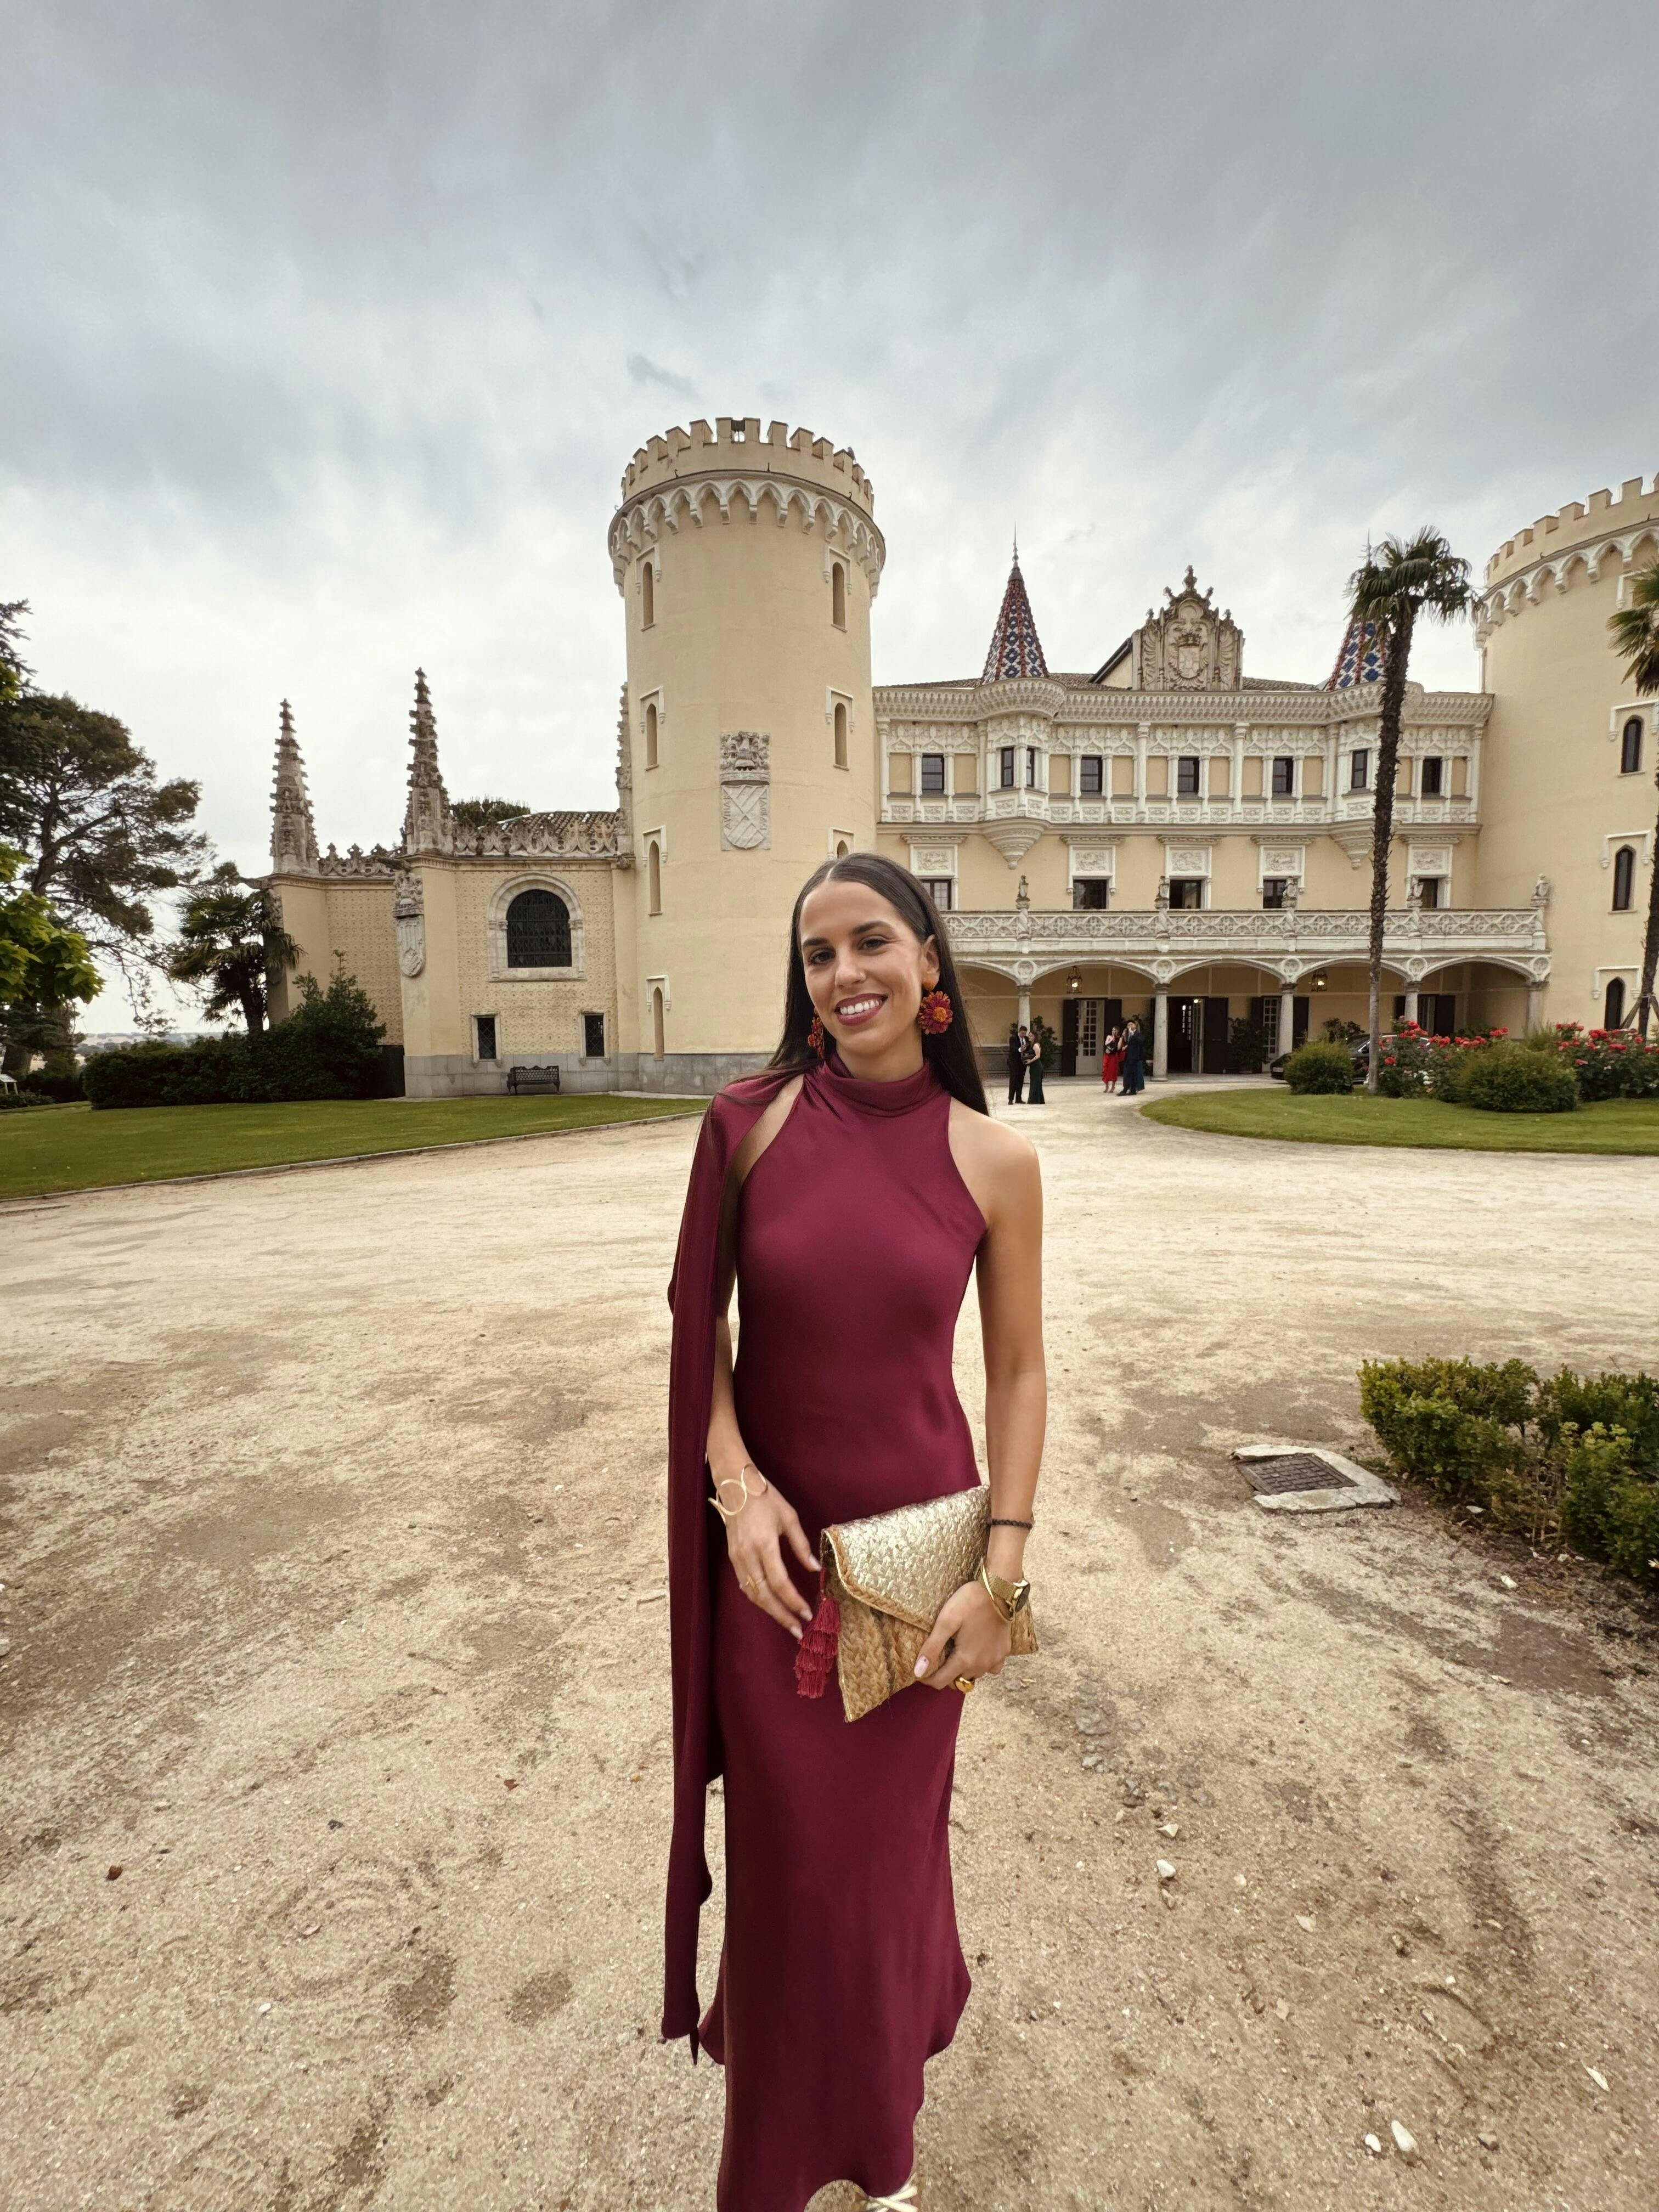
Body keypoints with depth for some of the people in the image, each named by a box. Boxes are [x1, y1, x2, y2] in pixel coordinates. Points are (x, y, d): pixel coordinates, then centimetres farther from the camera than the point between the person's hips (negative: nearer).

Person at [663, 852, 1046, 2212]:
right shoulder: (752, 1121, -9)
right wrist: (734, 1481, -12)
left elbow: (1020, 1370, -2)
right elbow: (701, 1321, -1)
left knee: (892, 1840, 20)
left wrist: (1003, 1572, -5)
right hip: (776, 1548, 0)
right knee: (787, 1855, 19)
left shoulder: (995, 1158, -9)